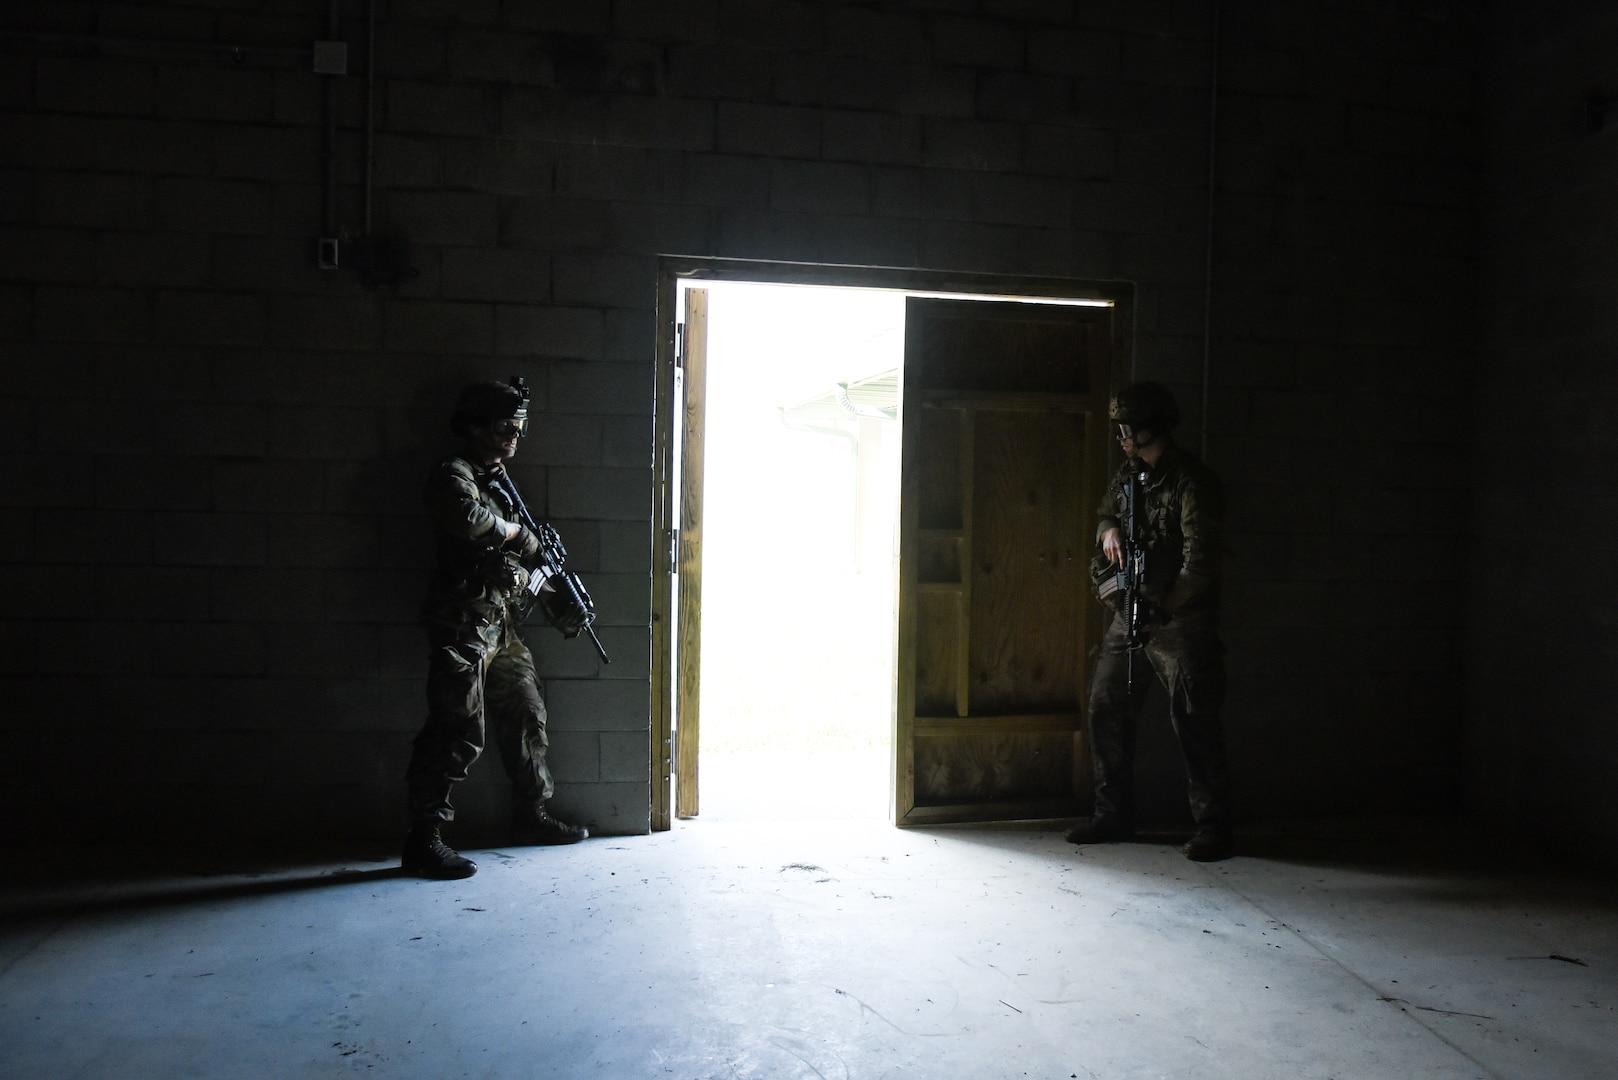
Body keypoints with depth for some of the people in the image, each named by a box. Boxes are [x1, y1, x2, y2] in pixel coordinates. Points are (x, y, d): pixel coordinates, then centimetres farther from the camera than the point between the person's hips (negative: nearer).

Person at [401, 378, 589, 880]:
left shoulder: (501, 480, 19)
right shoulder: (454, 475, -9)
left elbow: (523, 553, 25)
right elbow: (470, 518, -32)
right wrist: (518, 532, -14)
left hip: (502, 625, 9)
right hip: (465, 623, -9)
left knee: (526, 717, 16)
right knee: (458, 733, -10)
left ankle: (531, 818, 30)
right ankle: (423, 842, -4)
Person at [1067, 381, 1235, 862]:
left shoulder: (1192, 481, -14)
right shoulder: (1128, 474, 11)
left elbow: (1200, 563, -18)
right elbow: (1106, 513, 27)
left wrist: (1163, 608, -23)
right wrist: (1109, 530, 3)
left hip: (1180, 619, -8)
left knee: (1193, 722, -4)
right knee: (1107, 709, 8)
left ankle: (1213, 827, 6)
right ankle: (1114, 814, 20)